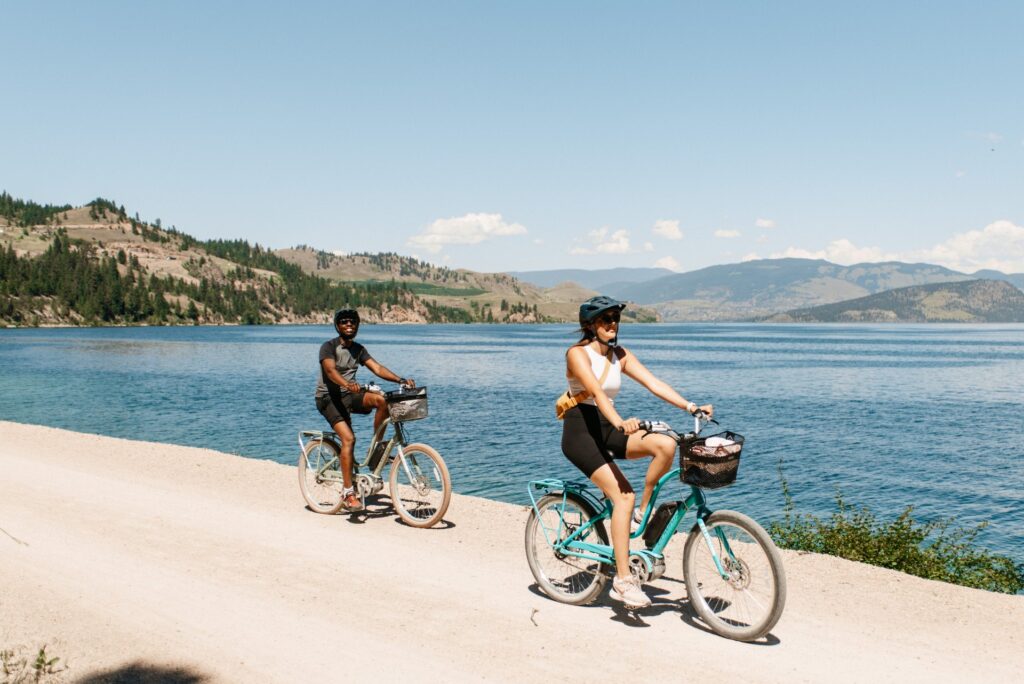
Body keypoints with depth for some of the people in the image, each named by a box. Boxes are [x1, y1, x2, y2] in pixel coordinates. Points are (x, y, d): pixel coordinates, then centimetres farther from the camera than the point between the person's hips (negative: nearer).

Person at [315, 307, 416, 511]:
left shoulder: (358, 349, 9)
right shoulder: (329, 347, -10)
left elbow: (377, 368, -3)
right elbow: (330, 370, -28)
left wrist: (401, 380, -19)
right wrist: (347, 384, -49)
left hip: (349, 395, 5)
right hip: (328, 397, -5)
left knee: (381, 400, -24)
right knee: (348, 438, -24)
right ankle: (348, 492, -21)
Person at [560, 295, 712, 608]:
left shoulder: (620, 355, 8)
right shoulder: (577, 353, -11)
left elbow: (654, 383, -3)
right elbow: (596, 391, -28)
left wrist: (691, 406, -16)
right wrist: (620, 422, -45)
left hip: (607, 430, 6)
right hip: (580, 432, -6)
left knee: (666, 445, -20)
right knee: (623, 495, -22)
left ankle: (644, 510, -1)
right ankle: (623, 580, -15)